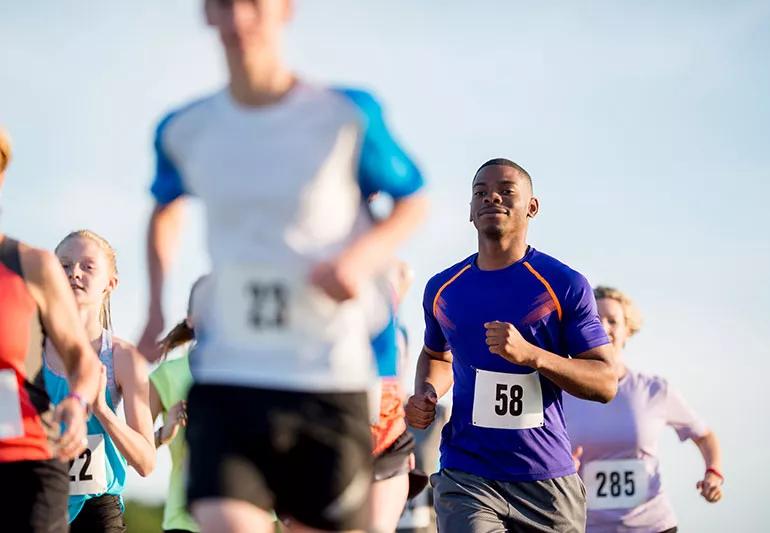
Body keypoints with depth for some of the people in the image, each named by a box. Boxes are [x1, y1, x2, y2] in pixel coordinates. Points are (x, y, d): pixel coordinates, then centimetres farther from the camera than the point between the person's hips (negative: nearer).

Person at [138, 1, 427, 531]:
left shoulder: (348, 115, -4)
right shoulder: (185, 131, 5)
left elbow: (412, 201, 9)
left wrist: (364, 255, -12)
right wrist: (156, 309, 14)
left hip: (329, 381, -1)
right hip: (226, 380, 1)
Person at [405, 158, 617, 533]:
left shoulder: (565, 285, -2)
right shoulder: (442, 289, 9)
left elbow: (606, 383, -6)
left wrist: (530, 354, -20)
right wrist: (425, 394, 7)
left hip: (548, 480, -1)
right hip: (466, 477, 1)